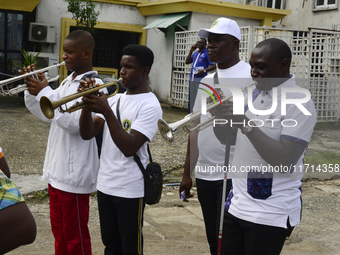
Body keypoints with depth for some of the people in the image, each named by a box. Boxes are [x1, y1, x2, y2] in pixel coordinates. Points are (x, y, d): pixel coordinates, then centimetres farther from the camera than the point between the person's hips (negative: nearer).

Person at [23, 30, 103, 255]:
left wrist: (45, 92, -22)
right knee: (59, 230, 20)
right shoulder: (68, 81, 12)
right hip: (56, 169, 9)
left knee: (75, 236, 5)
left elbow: (75, 123, -26)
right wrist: (32, 91, -1)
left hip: (75, 173, -9)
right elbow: (46, 114, 16)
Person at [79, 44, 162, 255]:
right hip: (105, 185, 7)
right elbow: (87, 134, 2)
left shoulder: (149, 105, -11)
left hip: (130, 190, -7)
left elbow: (129, 148, -22)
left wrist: (107, 112, -25)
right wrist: (88, 104, -13)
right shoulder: (115, 99, 10)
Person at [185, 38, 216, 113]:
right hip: (192, 80, 7)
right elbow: (187, 62, 17)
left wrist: (204, 70, -21)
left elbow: (214, 66, -8)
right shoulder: (195, 53, 18)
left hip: (200, 80, -7)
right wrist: (191, 51, 9)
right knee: (191, 100, 12)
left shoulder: (207, 53, -3)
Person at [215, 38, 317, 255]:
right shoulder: (254, 94, 9)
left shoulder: (299, 103, -14)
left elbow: (287, 162, -24)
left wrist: (246, 124, -28)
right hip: (236, 204, 7)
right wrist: (220, 113, -7)